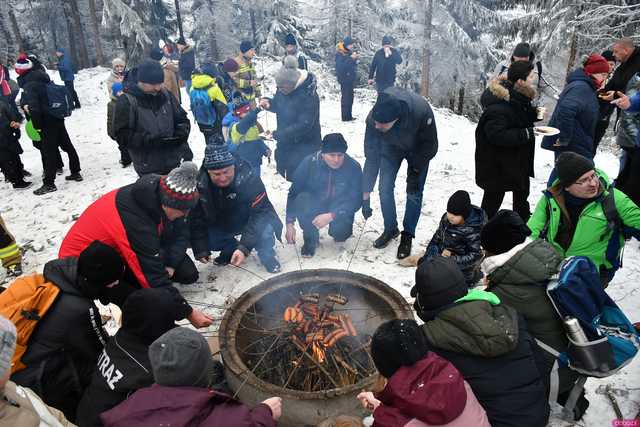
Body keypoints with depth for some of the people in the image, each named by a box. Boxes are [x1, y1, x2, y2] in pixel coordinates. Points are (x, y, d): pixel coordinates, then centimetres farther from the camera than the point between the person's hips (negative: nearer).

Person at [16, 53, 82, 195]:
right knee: (67, 146, 15)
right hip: (58, 119, 8)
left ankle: (49, 183, 3)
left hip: (47, 122, -8)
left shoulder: (29, 86, -16)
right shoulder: (44, 79, 7)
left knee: (49, 151, -3)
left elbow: (33, 107, -23)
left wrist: (37, 126, -14)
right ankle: (76, 173, 25)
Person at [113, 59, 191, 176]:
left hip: (176, 163, 5)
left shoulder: (166, 95, 3)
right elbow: (122, 135, -12)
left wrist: (181, 133, -10)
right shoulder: (126, 102, -10)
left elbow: (182, 119, 12)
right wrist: (149, 140, -25)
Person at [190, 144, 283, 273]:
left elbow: (261, 211, -31)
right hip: (220, 226, 4)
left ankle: (266, 254, -2)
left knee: (264, 228, -35)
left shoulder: (248, 176, -31)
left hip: (248, 221, -4)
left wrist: (245, 247, -38)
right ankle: (230, 248, 7)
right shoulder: (200, 183, -21)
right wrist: (200, 249, -19)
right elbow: (196, 218, -11)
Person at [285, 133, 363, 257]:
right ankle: (311, 239, -7)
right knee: (301, 199, -32)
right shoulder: (309, 162, -20)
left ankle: (340, 232, 10)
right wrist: (290, 223, -21)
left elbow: (356, 200, -19)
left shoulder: (353, 167, -21)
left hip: (339, 209, -1)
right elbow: (293, 193, -14)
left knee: (340, 232, -30)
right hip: (315, 204, 1)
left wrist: (331, 216, -33)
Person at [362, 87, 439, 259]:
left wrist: (416, 171, -23)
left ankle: (407, 236, 11)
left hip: (418, 149, -2)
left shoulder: (421, 111, -42)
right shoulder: (373, 119, -35)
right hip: (391, 146, 2)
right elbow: (371, 157, -25)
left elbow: (430, 145, -22)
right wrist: (365, 196, -24)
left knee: (414, 193, -5)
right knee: (385, 188, -3)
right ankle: (390, 229, 18)